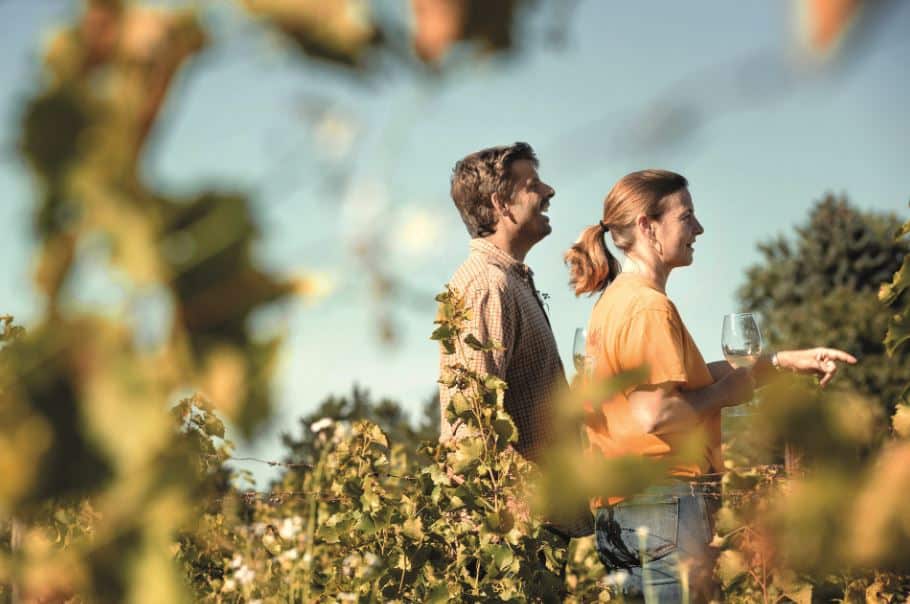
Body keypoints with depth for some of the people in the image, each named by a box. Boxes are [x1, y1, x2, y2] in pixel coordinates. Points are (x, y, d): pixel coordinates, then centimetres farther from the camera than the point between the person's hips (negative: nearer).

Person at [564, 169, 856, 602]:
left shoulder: (618, 298, 16)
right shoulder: (648, 307, -16)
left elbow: (686, 376, 18)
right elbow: (654, 413, -25)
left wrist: (784, 361, 15)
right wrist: (724, 393, -10)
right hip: (664, 501, -10)